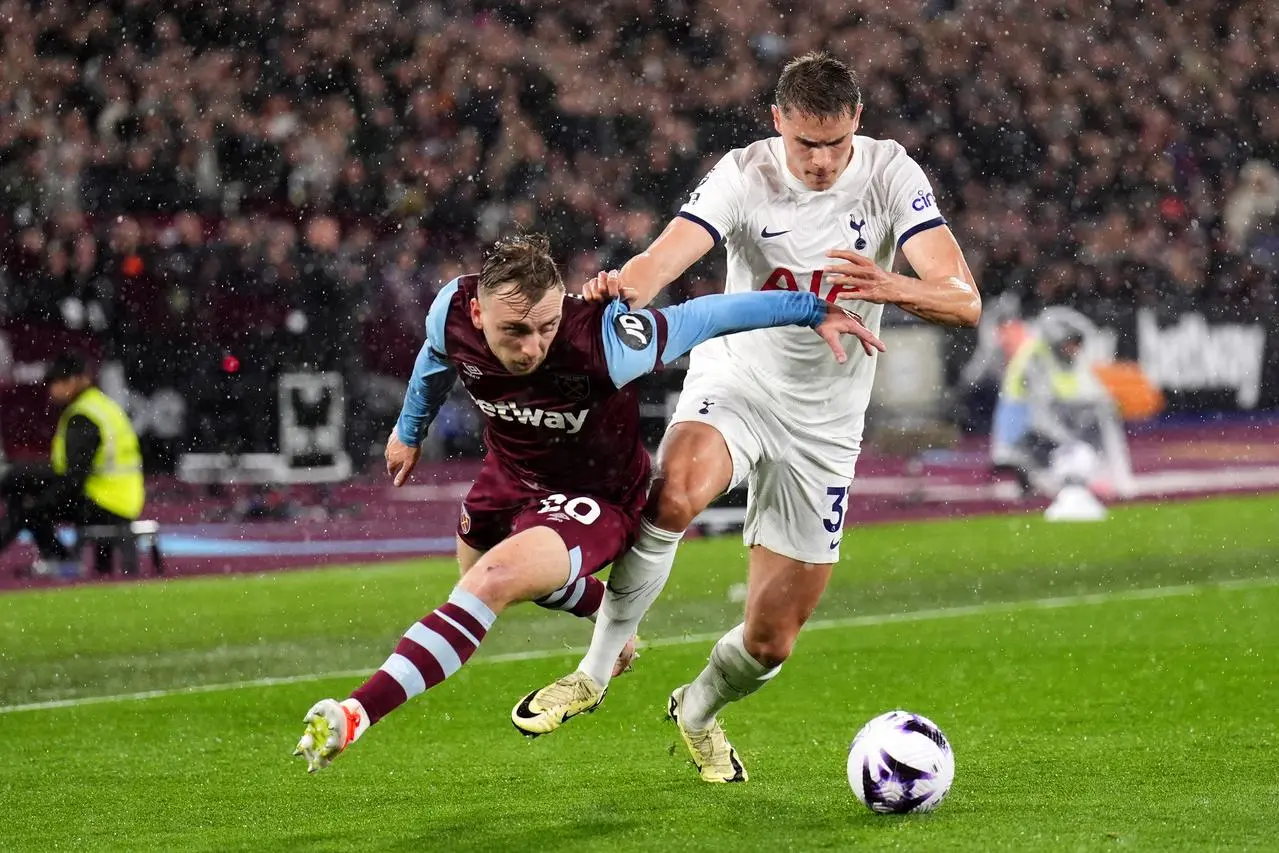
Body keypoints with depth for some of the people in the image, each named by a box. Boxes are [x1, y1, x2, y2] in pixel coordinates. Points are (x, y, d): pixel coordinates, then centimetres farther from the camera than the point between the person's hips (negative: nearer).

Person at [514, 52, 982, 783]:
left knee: (771, 644, 3)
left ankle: (698, 710, 38)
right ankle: (597, 668, -19)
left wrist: (893, 288, -43)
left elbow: (965, 302, -21)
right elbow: (665, 258, -29)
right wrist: (621, 290, -54)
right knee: (675, 496, -38)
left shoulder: (890, 175, -12)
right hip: (736, 382, -1)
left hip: (825, 419, 1)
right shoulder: (745, 175, -14)